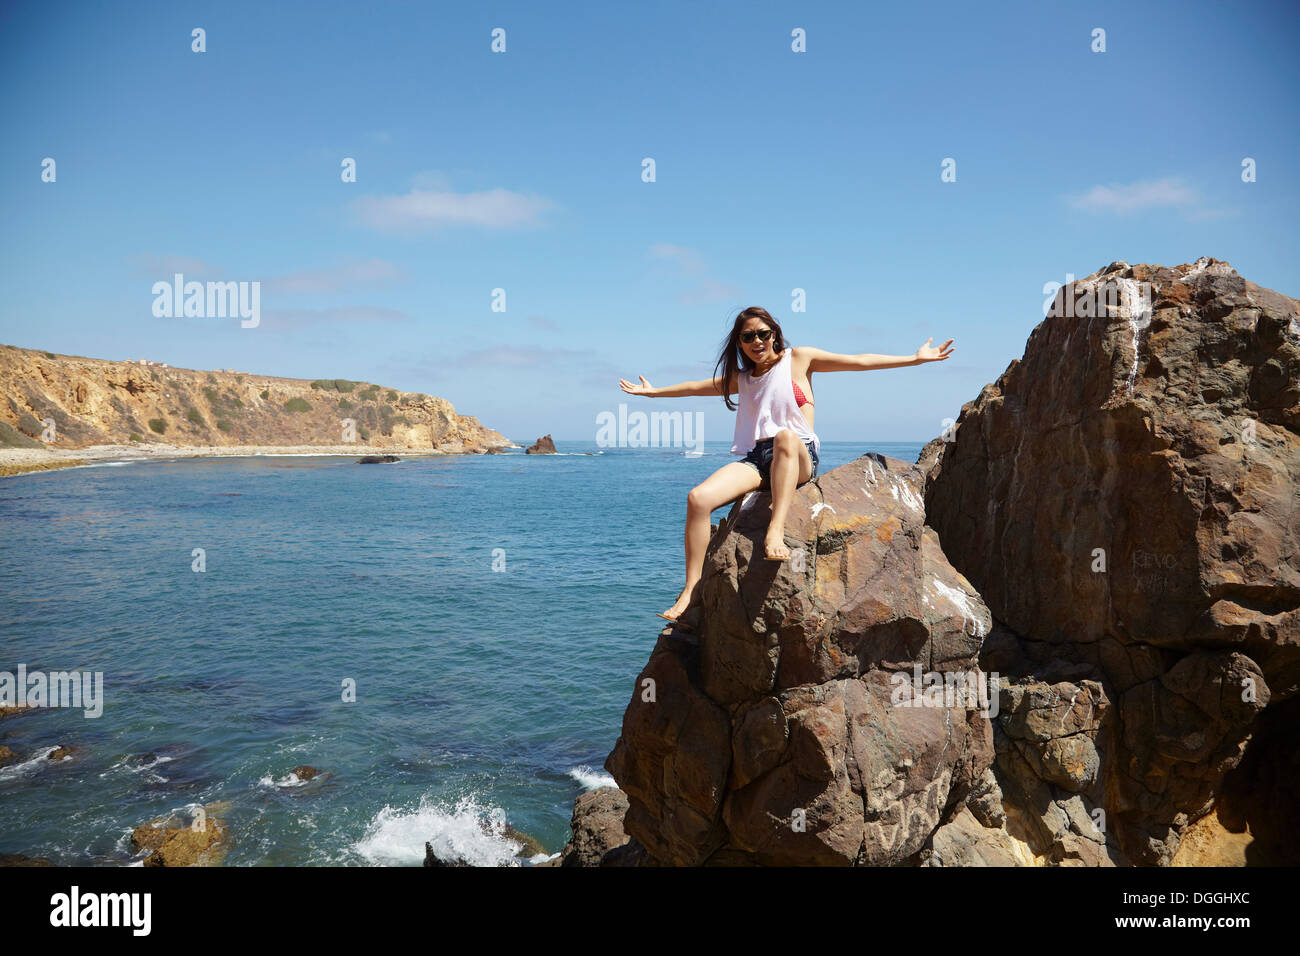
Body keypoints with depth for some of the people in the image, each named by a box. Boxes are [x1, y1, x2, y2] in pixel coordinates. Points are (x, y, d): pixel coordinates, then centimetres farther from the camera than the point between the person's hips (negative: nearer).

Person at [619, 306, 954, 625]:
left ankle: (776, 530, -52)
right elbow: (700, 387, 38)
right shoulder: (741, 378, 23)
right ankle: (691, 589, -21)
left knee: (786, 436, -42)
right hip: (757, 460, 4)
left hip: (801, 458, -4)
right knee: (698, 497, -24)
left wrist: (917, 358, 9)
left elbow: (859, 361, 10)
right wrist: (655, 391, 44)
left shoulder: (798, 358, 11)